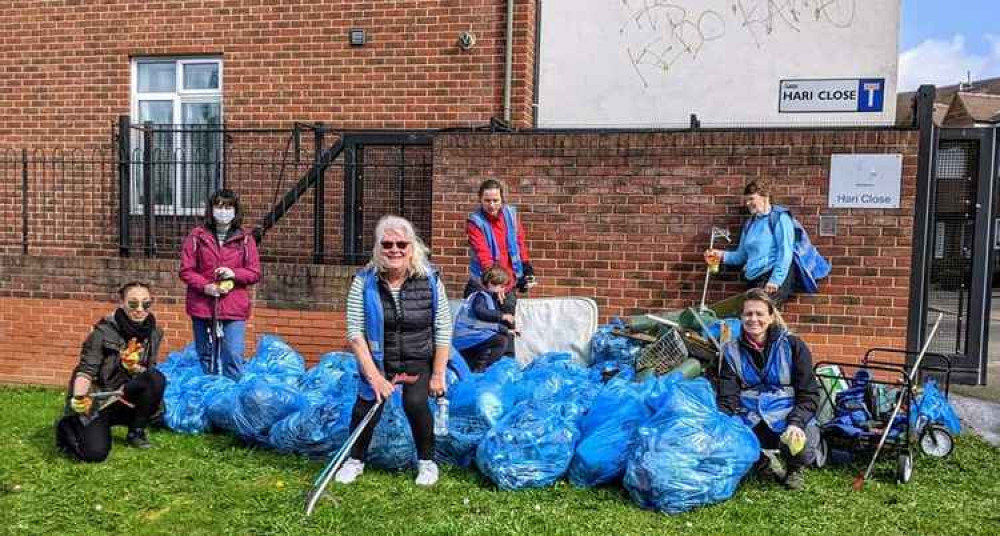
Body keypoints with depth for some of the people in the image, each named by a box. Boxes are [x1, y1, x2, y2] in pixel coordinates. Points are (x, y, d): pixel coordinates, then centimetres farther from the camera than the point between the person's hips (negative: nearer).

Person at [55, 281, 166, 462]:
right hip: (96, 401, -4)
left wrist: (136, 368, -24)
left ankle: (136, 432, -4)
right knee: (95, 453, -23)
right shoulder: (103, 332, -17)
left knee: (157, 379, -25)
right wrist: (78, 397, -37)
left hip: (125, 401, 4)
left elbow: (149, 372, -1)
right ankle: (69, 426, 13)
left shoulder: (153, 333, -4)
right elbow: (85, 370, -17)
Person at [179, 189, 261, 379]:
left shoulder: (245, 239, 3)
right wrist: (205, 286, -13)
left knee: (233, 356, -7)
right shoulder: (197, 236, 3)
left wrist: (234, 273, -14)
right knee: (205, 356, 12)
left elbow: (255, 273, 4)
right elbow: (186, 271, 3)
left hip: (234, 308, -1)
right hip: (202, 306, 1)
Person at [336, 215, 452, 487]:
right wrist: (373, 375, -19)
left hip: (420, 361, -1)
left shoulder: (430, 280, -14)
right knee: (367, 403, -10)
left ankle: (426, 461, 6)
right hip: (379, 360, 1)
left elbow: (443, 330, -9)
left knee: (415, 402, -19)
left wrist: (438, 375, -9)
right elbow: (355, 332, -14)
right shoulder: (364, 281, -14)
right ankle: (355, 460, 18)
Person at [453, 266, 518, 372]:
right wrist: (501, 316, -32)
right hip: (468, 336, -10)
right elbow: (480, 311, -32)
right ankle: (478, 367, -24)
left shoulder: (491, 297, 18)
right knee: (502, 341, -24)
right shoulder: (481, 296, -11)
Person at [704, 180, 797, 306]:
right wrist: (721, 255, 4)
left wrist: (775, 280, -20)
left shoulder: (779, 217, -1)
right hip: (754, 281, 7)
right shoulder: (750, 223, 20)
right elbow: (741, 255, 22)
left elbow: (785, 253, -11)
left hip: (776, 278, -7)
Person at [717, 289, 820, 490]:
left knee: (802, 447, -34)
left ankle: (795, 467, 7)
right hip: (749, 422, 2)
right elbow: (727, 399, 0)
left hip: (787, 418, -1)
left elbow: (809, 394, 0)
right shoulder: (732, 350, 6)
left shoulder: (792, 345, 2)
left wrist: (796, 423, -18)